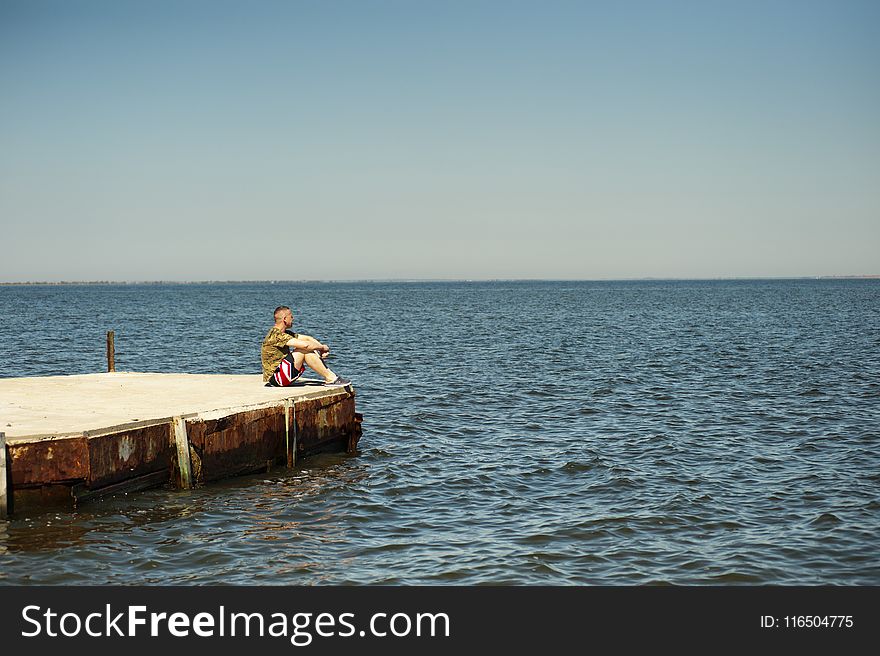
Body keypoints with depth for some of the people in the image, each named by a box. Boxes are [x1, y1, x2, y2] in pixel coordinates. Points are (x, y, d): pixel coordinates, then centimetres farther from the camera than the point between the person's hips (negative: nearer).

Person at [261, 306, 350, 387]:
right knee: (305, 350, -19)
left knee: (309, 351, 2)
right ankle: (330, 379, -14)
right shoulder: (275, 335, -19)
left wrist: (322, 348, -2)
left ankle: (331, 375, -3)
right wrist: (322, 347, -9)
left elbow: (307, 338, 14)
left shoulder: (285, 333, 13)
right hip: (274, 376, -10)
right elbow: (305, 344, -24)